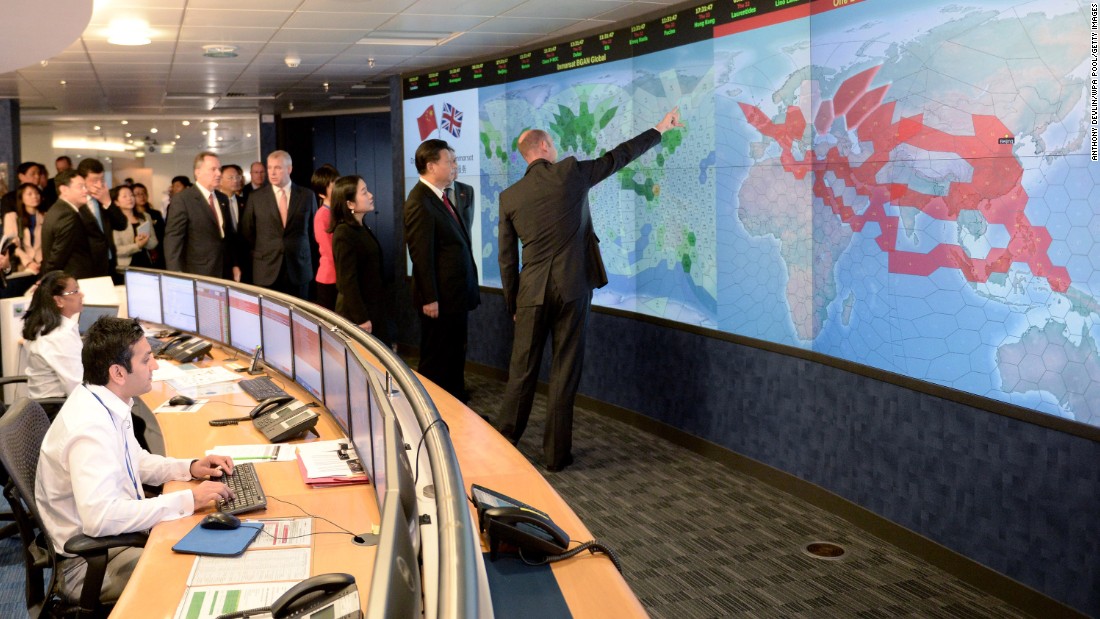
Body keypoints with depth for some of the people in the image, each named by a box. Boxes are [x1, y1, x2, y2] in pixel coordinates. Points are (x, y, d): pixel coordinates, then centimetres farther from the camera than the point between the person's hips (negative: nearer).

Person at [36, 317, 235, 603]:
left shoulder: (106, 402, 1)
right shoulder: (90, 426, -28)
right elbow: (99, 517, -37)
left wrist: (190, 468, 3)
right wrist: (188, 500, -30)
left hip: (117, 534, 9)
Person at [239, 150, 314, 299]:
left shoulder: (306, 196, 4)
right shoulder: (256, 197, 3)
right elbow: (247, 231, 11)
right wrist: (261, 252, 10)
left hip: (299, 269, 0)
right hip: (266, 270, 0)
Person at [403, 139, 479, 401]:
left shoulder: (441, 197, 12)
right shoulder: (420, 203, -18)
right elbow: (421, 256, -20)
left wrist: (469, 288, 14)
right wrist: (429, 299, -20)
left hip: (456, 295, 9)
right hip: (440, 300, -9)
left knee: (456, 358, 17)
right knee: (435, 363, 3)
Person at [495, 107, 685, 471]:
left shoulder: (509, 197, 5)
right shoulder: (569, 173, -2)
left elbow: (506, 259, 7)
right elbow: (618, 157, 9)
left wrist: (513, 305, 15)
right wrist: (660, 129, 22)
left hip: (532, 293, 2)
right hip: (572, 290, -2)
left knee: (521, 372, 10)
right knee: (565, 373, 4)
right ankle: (556, 453, 10)